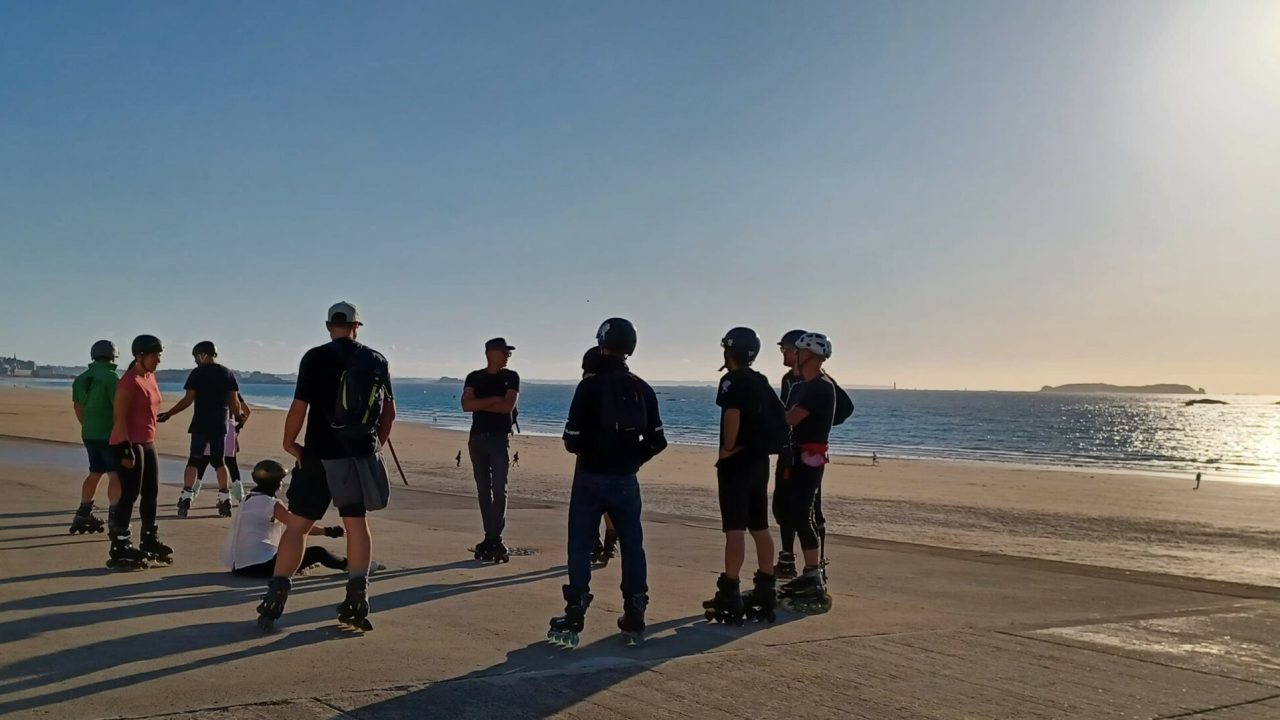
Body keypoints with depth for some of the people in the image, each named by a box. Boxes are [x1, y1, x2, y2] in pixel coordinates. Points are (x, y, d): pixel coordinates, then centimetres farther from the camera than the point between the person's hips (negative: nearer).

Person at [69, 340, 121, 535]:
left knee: (95, 473, 19)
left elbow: (77, 407, 17)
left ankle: (83, 514, 22)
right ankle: (114, 516, -8)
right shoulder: (110, 376, -14)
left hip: (89, 434, 8)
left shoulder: (81, 378, 10)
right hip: (110, 434, -8)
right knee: (115, 475, -3)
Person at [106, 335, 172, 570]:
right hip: (130, 444, -10)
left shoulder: (151, 377, 12)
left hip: (148, 443, 10)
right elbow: (119, 417, -18)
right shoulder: (129, 381, -15)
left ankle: (150, 542, 26)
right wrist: (126, 449, -21)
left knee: (151, 492, 15)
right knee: (130, 495, -7)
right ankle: (119, 549, -1)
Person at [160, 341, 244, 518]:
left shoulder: (198, 373, -6)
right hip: (221, 424, 4)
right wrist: (238, 418, 22)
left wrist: (168, 414, -2)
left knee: (194, 461, 2)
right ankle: (224, 499, 8)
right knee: (219, 461, 11)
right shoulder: (228, 374, 6)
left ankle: (185, 499, -5)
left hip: (201, 424, -3)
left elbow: (188, 400, -9)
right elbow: (234, 402, 6)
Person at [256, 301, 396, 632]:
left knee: (297, 525, 4)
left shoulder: (316, 358, -6)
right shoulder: (377, 360, 5)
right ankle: (356, 602, 9)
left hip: (321, 455, -3)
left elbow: (299, 407, -10)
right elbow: (389, 410, 7)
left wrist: (289, 443, 5)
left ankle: (273, 602, 2)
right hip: (362, 454, 3)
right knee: (357, 523, 11)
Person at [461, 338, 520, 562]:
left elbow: (508, 406, -10)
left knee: (499, 489, -9)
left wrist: (480, 404, -3)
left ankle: (494, 539, -8)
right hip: (477, 438, 2)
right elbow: (466, 405, -7)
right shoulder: (474, 378, 8)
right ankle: (492, 538, 8)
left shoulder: (511, 377, 4)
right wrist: (493, 399, -11)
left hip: (500, 438, -2)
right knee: (483, 490, 3)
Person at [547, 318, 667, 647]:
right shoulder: (642, 389, 1)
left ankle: (574, 617, 6)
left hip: (590, 479, -3)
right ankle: (635, 618, 15)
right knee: (632, 546, 12)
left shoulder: (590, 386, -13)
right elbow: (657, 441, 2)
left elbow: (573, 440, -13)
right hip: (626, 481, 3)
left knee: (580, 546, 6)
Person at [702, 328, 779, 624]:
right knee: (760, 527, 13)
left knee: (735, 529, -7)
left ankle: (730, 594, -5)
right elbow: (780, 416, 17)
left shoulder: (732, 380, -11)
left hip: (736, 463, -8)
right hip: (760, 461, 8)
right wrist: (762, 442, 14)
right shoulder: (762, 382, 13)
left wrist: (728, 448, -16)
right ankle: (766, 591, 18)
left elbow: (732, 415, -27)